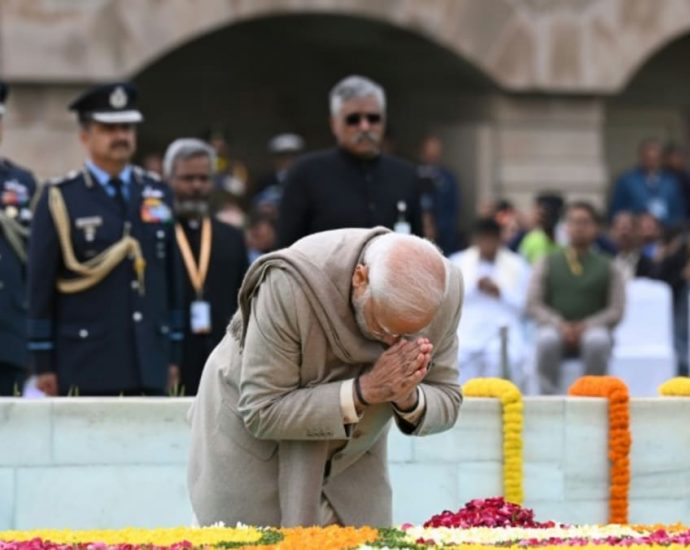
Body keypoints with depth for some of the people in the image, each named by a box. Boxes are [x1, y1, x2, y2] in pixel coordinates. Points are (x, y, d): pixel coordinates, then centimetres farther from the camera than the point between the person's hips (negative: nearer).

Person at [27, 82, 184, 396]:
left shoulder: (158, 195, 13)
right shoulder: (60, 200, -1)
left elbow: (171, 277, 15)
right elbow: (40, 286, -2)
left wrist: (172, 355, 13)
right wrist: (43, 364, -5)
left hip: (148, 367, 4)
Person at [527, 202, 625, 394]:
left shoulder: (607, 268, 13)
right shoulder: (547, 264, 16)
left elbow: (616, 310, 5)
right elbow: (534, 304, 7)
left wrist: (586, 325, -13)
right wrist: (559, 324, -11)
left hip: (592, 328, 0)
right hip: (556, 328, 0)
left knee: (598, 341, -37)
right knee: (547, 340, -36)